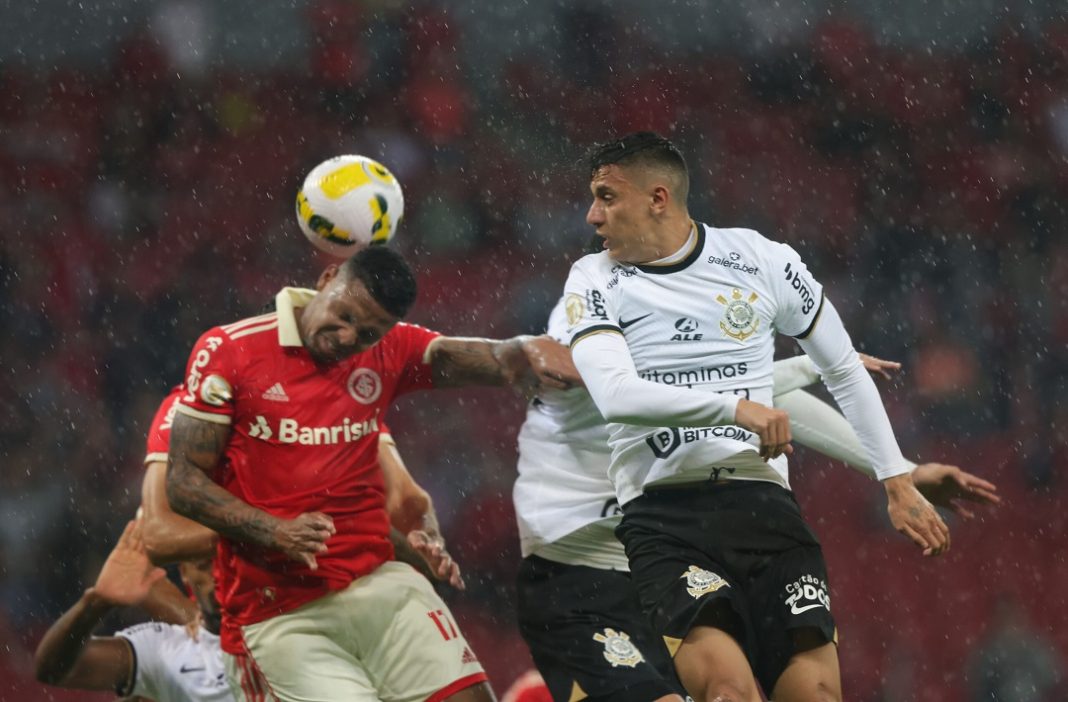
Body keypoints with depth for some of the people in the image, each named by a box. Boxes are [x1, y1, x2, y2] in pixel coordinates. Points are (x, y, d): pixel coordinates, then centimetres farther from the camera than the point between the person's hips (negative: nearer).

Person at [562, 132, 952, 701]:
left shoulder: (758, 259, 8)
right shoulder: (594, 281, 4)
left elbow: (844, 370, 20)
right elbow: (615, 394, -14)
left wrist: (897, 481, 19)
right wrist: (736, 408, -24)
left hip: (762, 503, 2)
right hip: (663, 520, -2)